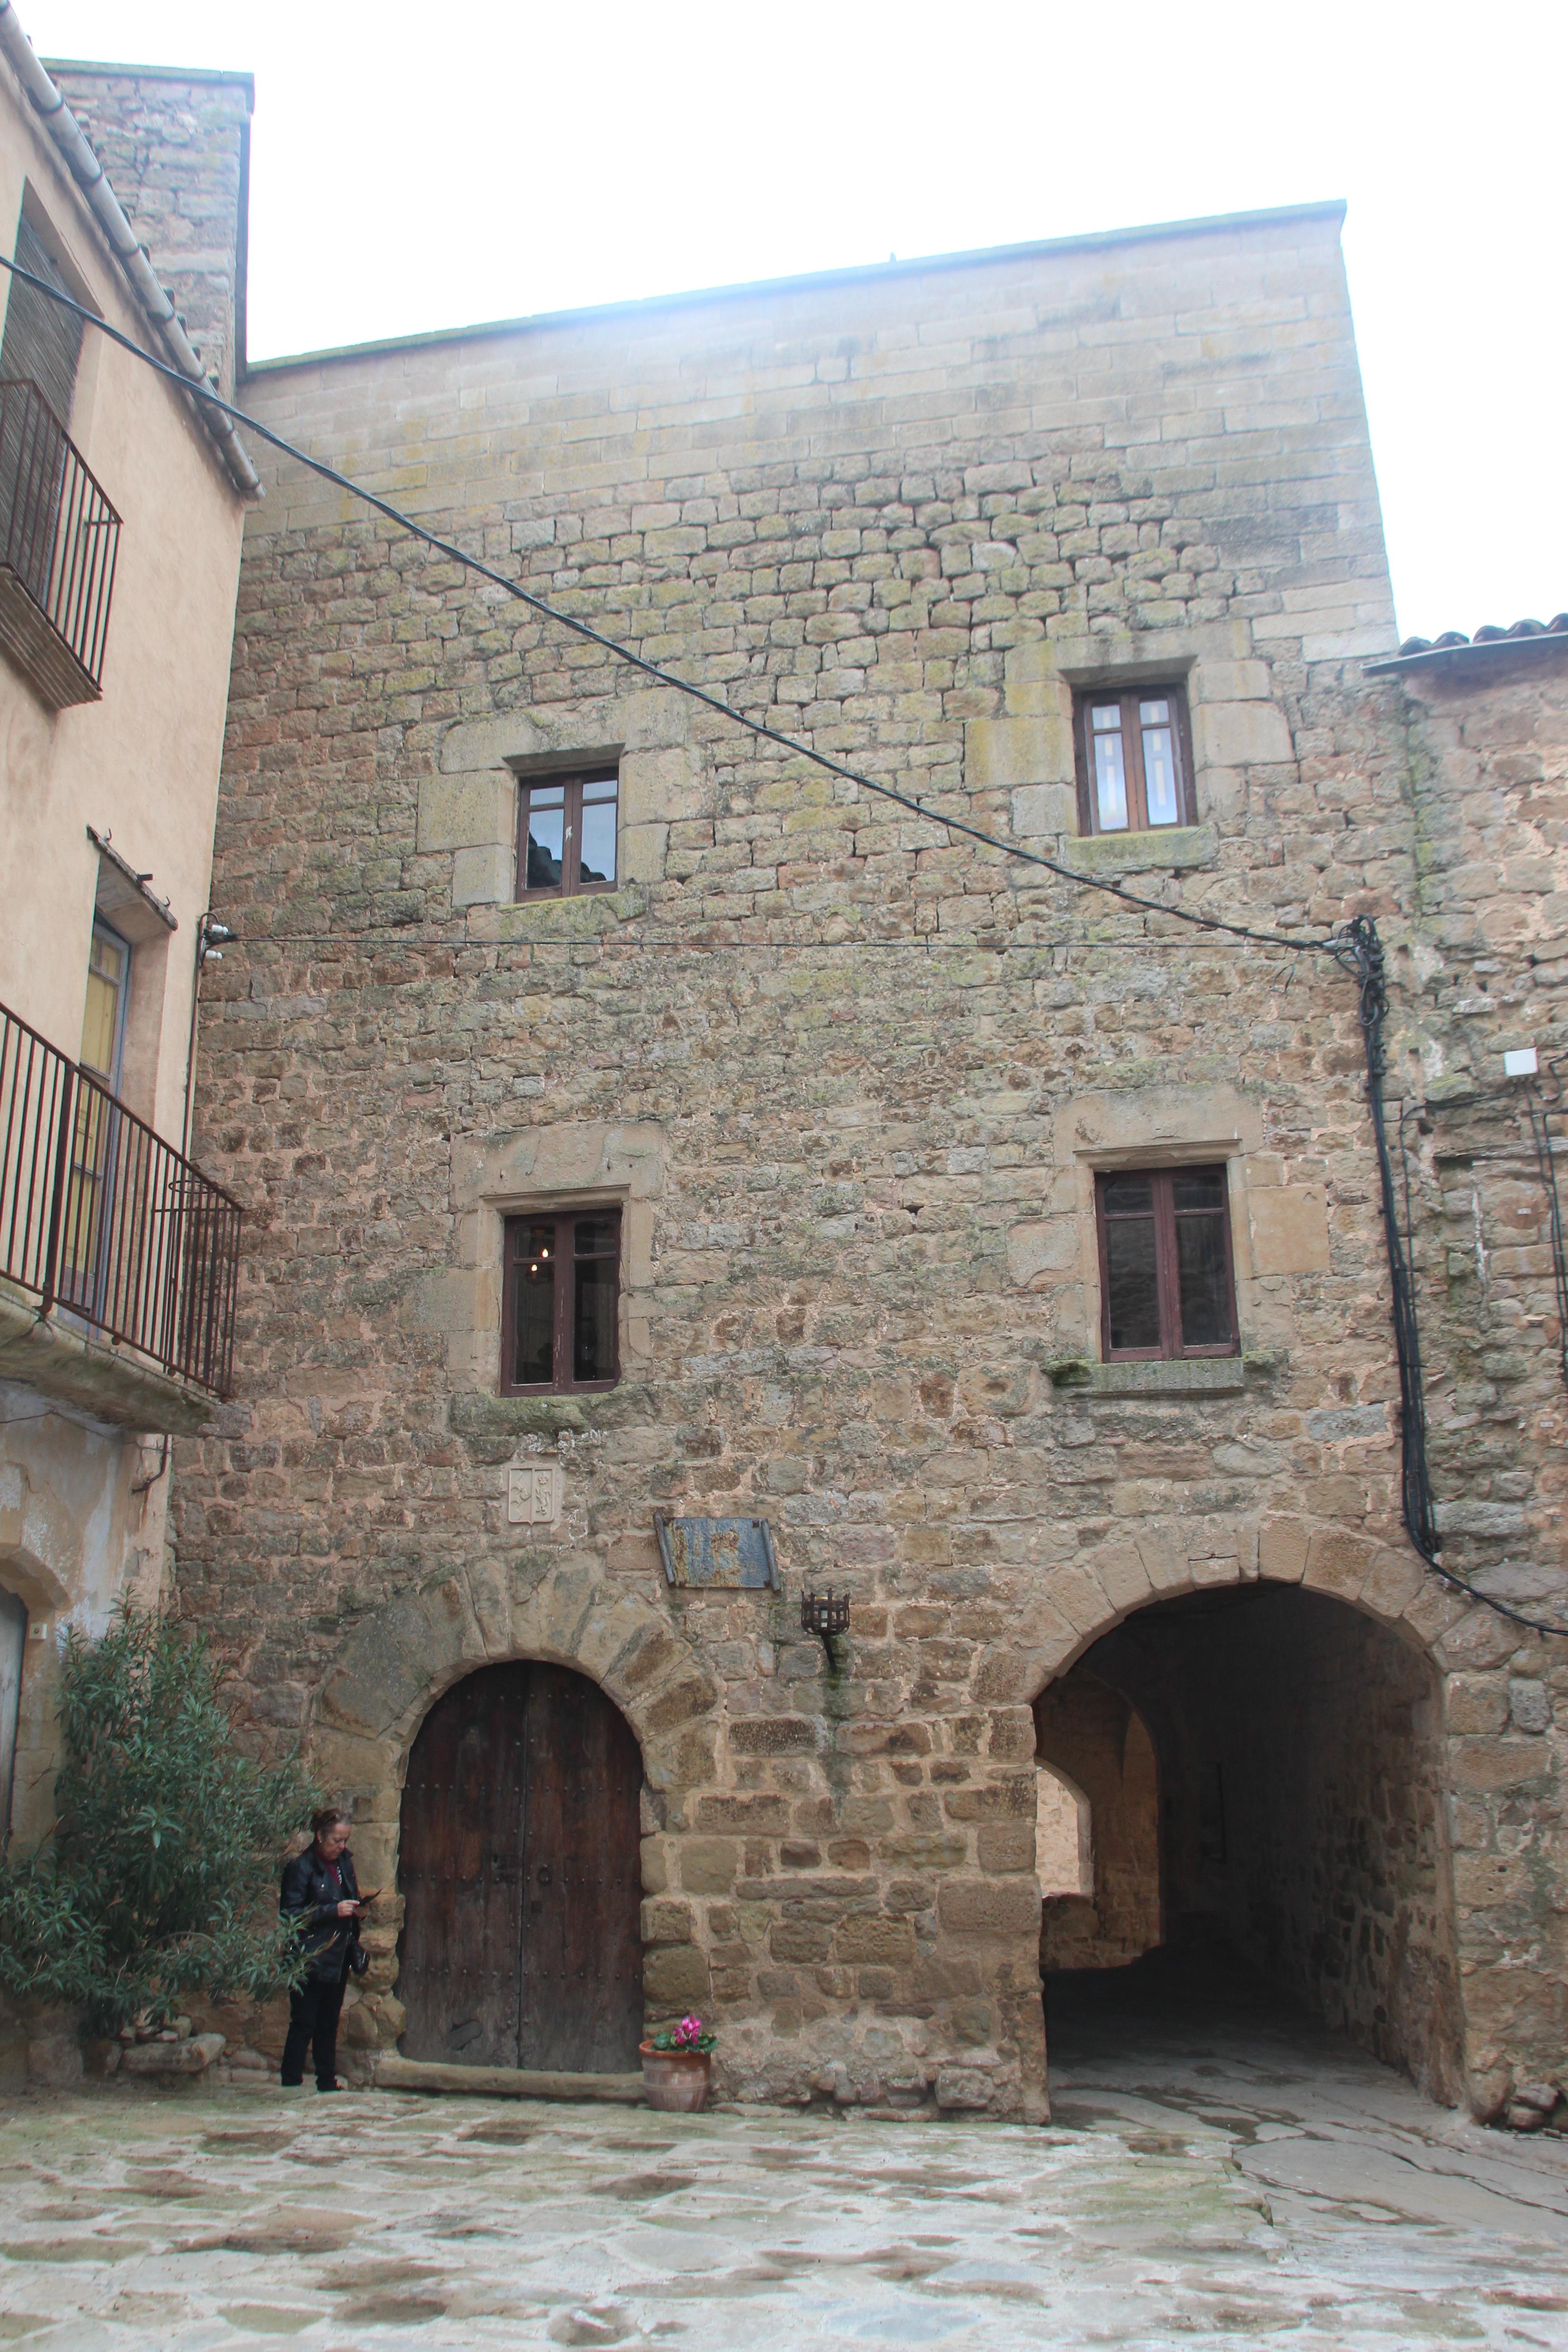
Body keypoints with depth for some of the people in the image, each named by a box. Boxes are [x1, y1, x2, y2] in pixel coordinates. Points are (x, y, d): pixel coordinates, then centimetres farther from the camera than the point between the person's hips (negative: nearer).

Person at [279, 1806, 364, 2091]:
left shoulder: (344, 1862, 11)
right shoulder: (301, 1867, -10)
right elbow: (291, 1914, -14)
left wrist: (355, 1909, 3)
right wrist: (334, 1911, -19)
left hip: (338, 1958, 6)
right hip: (311, 1959, -6)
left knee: (329, 2022, 11)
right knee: (304, 2022, -4)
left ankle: (328, 2082, 18)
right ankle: (291, 2084, 3)